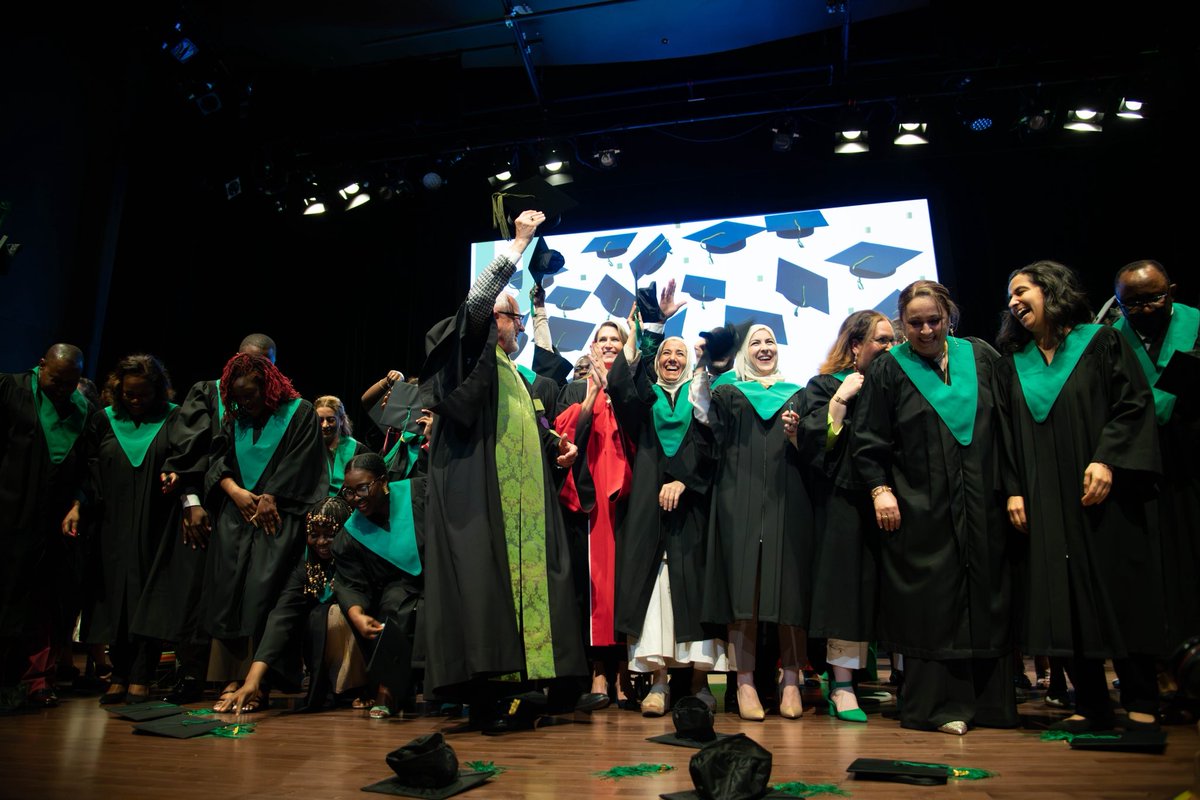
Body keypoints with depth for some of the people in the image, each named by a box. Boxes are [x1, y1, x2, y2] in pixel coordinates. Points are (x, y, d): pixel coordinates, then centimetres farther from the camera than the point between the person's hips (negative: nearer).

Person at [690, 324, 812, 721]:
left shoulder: (796, 395, 20)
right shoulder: (728, 393, 16)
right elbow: (706, 420, -5)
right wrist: (701, 368, -12)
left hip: (786, 502, 1)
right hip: (740, 503, -1)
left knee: (788, 588, -3)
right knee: (742, 588, -5)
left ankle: (790, 681, 6)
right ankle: (745, 681, 0)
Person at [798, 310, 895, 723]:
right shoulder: (825, 386, 3)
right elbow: (817, 440, -10)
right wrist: (842, 398, -13)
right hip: (845, 501, -5)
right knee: (848, 588, -6)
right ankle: (842, 685, 0)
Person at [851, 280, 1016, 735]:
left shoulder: (981, 356, 10)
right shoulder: (888, 369, 2)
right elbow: (867, 440, -1)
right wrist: (880, 489, -11)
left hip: (982, 506, 3)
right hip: (919, 507, -3)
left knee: (986, 601, 7)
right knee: (931, 607, -1)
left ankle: (987, 702, 19)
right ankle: (938, 706, 8)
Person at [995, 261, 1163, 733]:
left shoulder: (1101, 343, 5)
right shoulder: (1012, 364, 15)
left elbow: (1134, 404, -4)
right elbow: (1006, 433, 11)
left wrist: (1107, 460, -17)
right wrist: (1013, 490, 1)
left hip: (1105, 497, -3)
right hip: (1046, 504, 3)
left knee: (1121, 596, -1)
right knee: (1066, 602, 2)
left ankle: (1140, 707, 9)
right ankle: (1090, 706, 10)